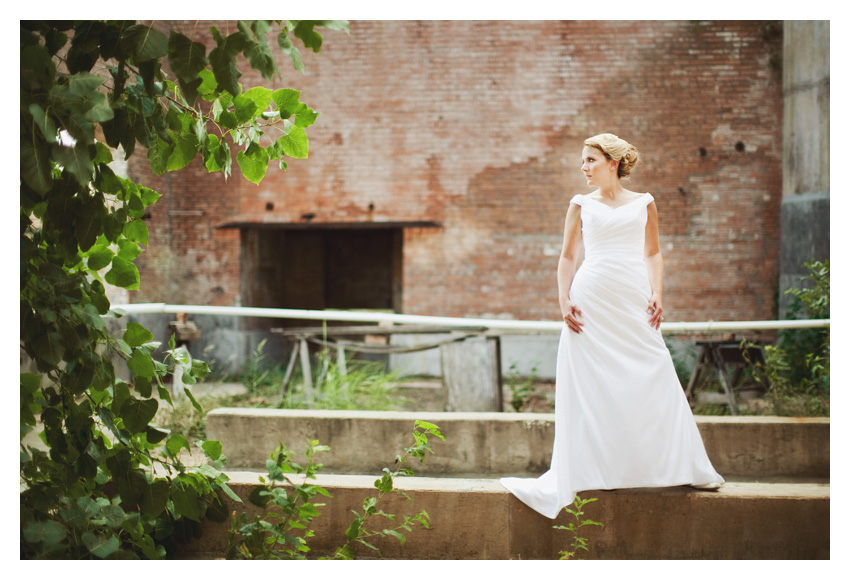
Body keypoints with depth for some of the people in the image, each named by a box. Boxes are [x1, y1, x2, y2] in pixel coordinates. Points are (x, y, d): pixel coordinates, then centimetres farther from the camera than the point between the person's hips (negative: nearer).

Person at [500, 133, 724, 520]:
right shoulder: (581, 205, 9)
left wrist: (657, 294, 0)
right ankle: (588, 470, 7)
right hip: (591, 299, 0)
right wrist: (564, 301, -2)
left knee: (654, 380, -1)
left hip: (634, 300, 0)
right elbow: (568, 257, 10)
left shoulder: (643, 204, 10)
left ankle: (686, 467, 11)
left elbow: (653, 253, 13)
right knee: (589, 385, -1)